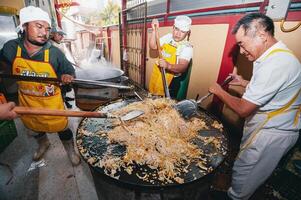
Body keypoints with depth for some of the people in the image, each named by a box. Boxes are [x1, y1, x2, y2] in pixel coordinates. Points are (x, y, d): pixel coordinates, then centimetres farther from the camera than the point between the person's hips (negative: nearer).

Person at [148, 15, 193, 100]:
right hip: (156, 76, 6)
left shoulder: (187, 47, -15)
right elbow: (153, 46, 2)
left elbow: (182, 67, -27)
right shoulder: (168, 37, 3)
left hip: (171, 81, -5)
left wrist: (168, 66, -45)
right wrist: (154, 30, -10)